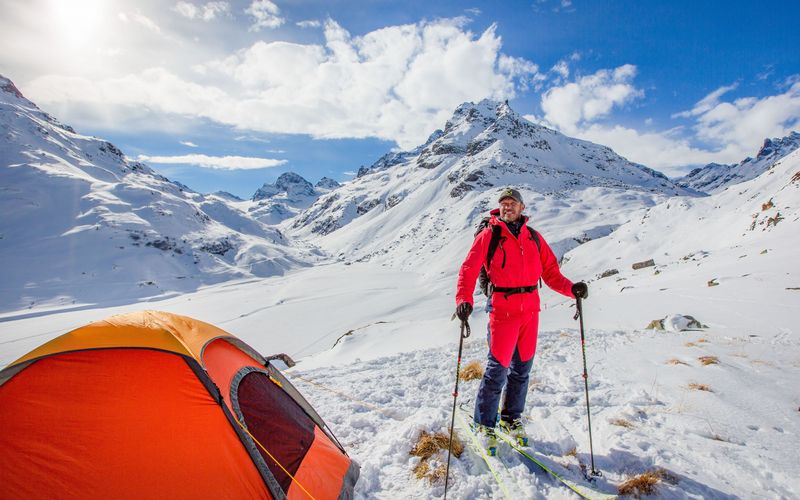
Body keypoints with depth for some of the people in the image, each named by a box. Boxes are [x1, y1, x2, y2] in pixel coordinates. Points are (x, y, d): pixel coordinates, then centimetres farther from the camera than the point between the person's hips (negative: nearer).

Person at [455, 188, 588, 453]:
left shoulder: (534, 238, 12)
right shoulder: (488, 235, -1)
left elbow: (550, 271, 10)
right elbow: (469, 269, -10)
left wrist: (570, 288, -8)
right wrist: (464, 299, -25)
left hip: (530, 309, 5)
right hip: (502, 309, -5)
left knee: (522, 368, 14)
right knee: (498, 369, -4)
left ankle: (511, 418, 34)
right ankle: (484, 424, 16)